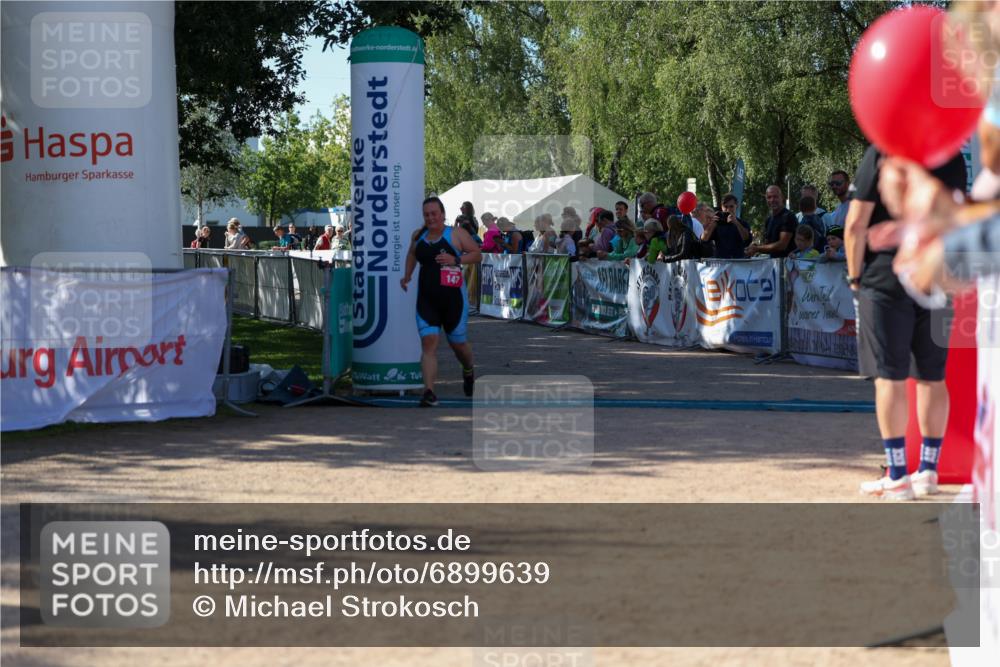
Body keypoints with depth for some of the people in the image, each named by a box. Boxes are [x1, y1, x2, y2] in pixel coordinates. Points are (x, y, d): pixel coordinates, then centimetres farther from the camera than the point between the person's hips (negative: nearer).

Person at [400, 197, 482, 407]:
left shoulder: (456, 234, -5)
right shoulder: (418, 236, 9)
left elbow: (477, 255, -3)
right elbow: (412, 254, 28)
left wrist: (456, 259, -19)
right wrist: (407, 275, 13)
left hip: (453, 298, -3)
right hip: (426, 299, 3)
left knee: (458, 342, 12)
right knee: (428, 342, -13)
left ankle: (468, 372, 46)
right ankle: (429, 392, -19)